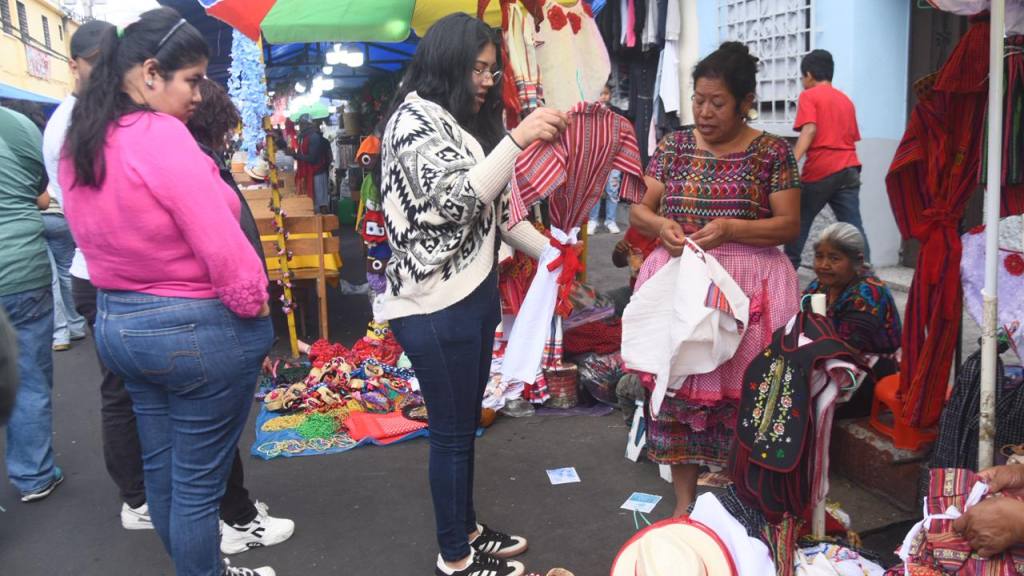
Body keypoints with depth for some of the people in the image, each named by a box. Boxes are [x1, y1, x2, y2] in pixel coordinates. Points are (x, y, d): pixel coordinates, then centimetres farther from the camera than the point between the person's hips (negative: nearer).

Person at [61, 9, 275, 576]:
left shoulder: (78, 142, 6)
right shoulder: (163, 136, -21)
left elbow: (97, 236, 12)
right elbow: (223, 246, -23)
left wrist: (132, 301, 15)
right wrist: (255, 311, -10)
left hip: (116, 323, 9)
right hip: (195, 329, -9)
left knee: (160, 469, 21)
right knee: (197, 483, 6)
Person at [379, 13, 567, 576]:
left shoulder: (464, 123, 18)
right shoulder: (416, 117, -10)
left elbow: (495, 207, 20)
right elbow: (453, 199, -24)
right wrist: (517, 138, -28)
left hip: (474, 294, 9)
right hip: (436, 305, -9)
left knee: (465, 424, 18)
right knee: (452, 431, 3)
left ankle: (467, 530, 34)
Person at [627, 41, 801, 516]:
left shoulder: (772, 152, 0)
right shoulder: (674, 146, 8)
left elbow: (789, 225, -3)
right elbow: (638, 210, 9)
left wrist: (730, 228, -18)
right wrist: (660, 225, -14)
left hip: (746, 287, -2)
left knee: (740, 396, 0)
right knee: (678, 390, 5)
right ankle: (684, 501, 20)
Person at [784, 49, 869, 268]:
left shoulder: (808, 96, 1)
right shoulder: (846, 100, 20)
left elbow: (810, 129, -14)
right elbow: (852, 137, 21)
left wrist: (792, 161, -23)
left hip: (820, 170, -5)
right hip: (849, 168, 5)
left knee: (799, 219, 11)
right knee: (853, 226, 1)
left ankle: (789, 268, 18)